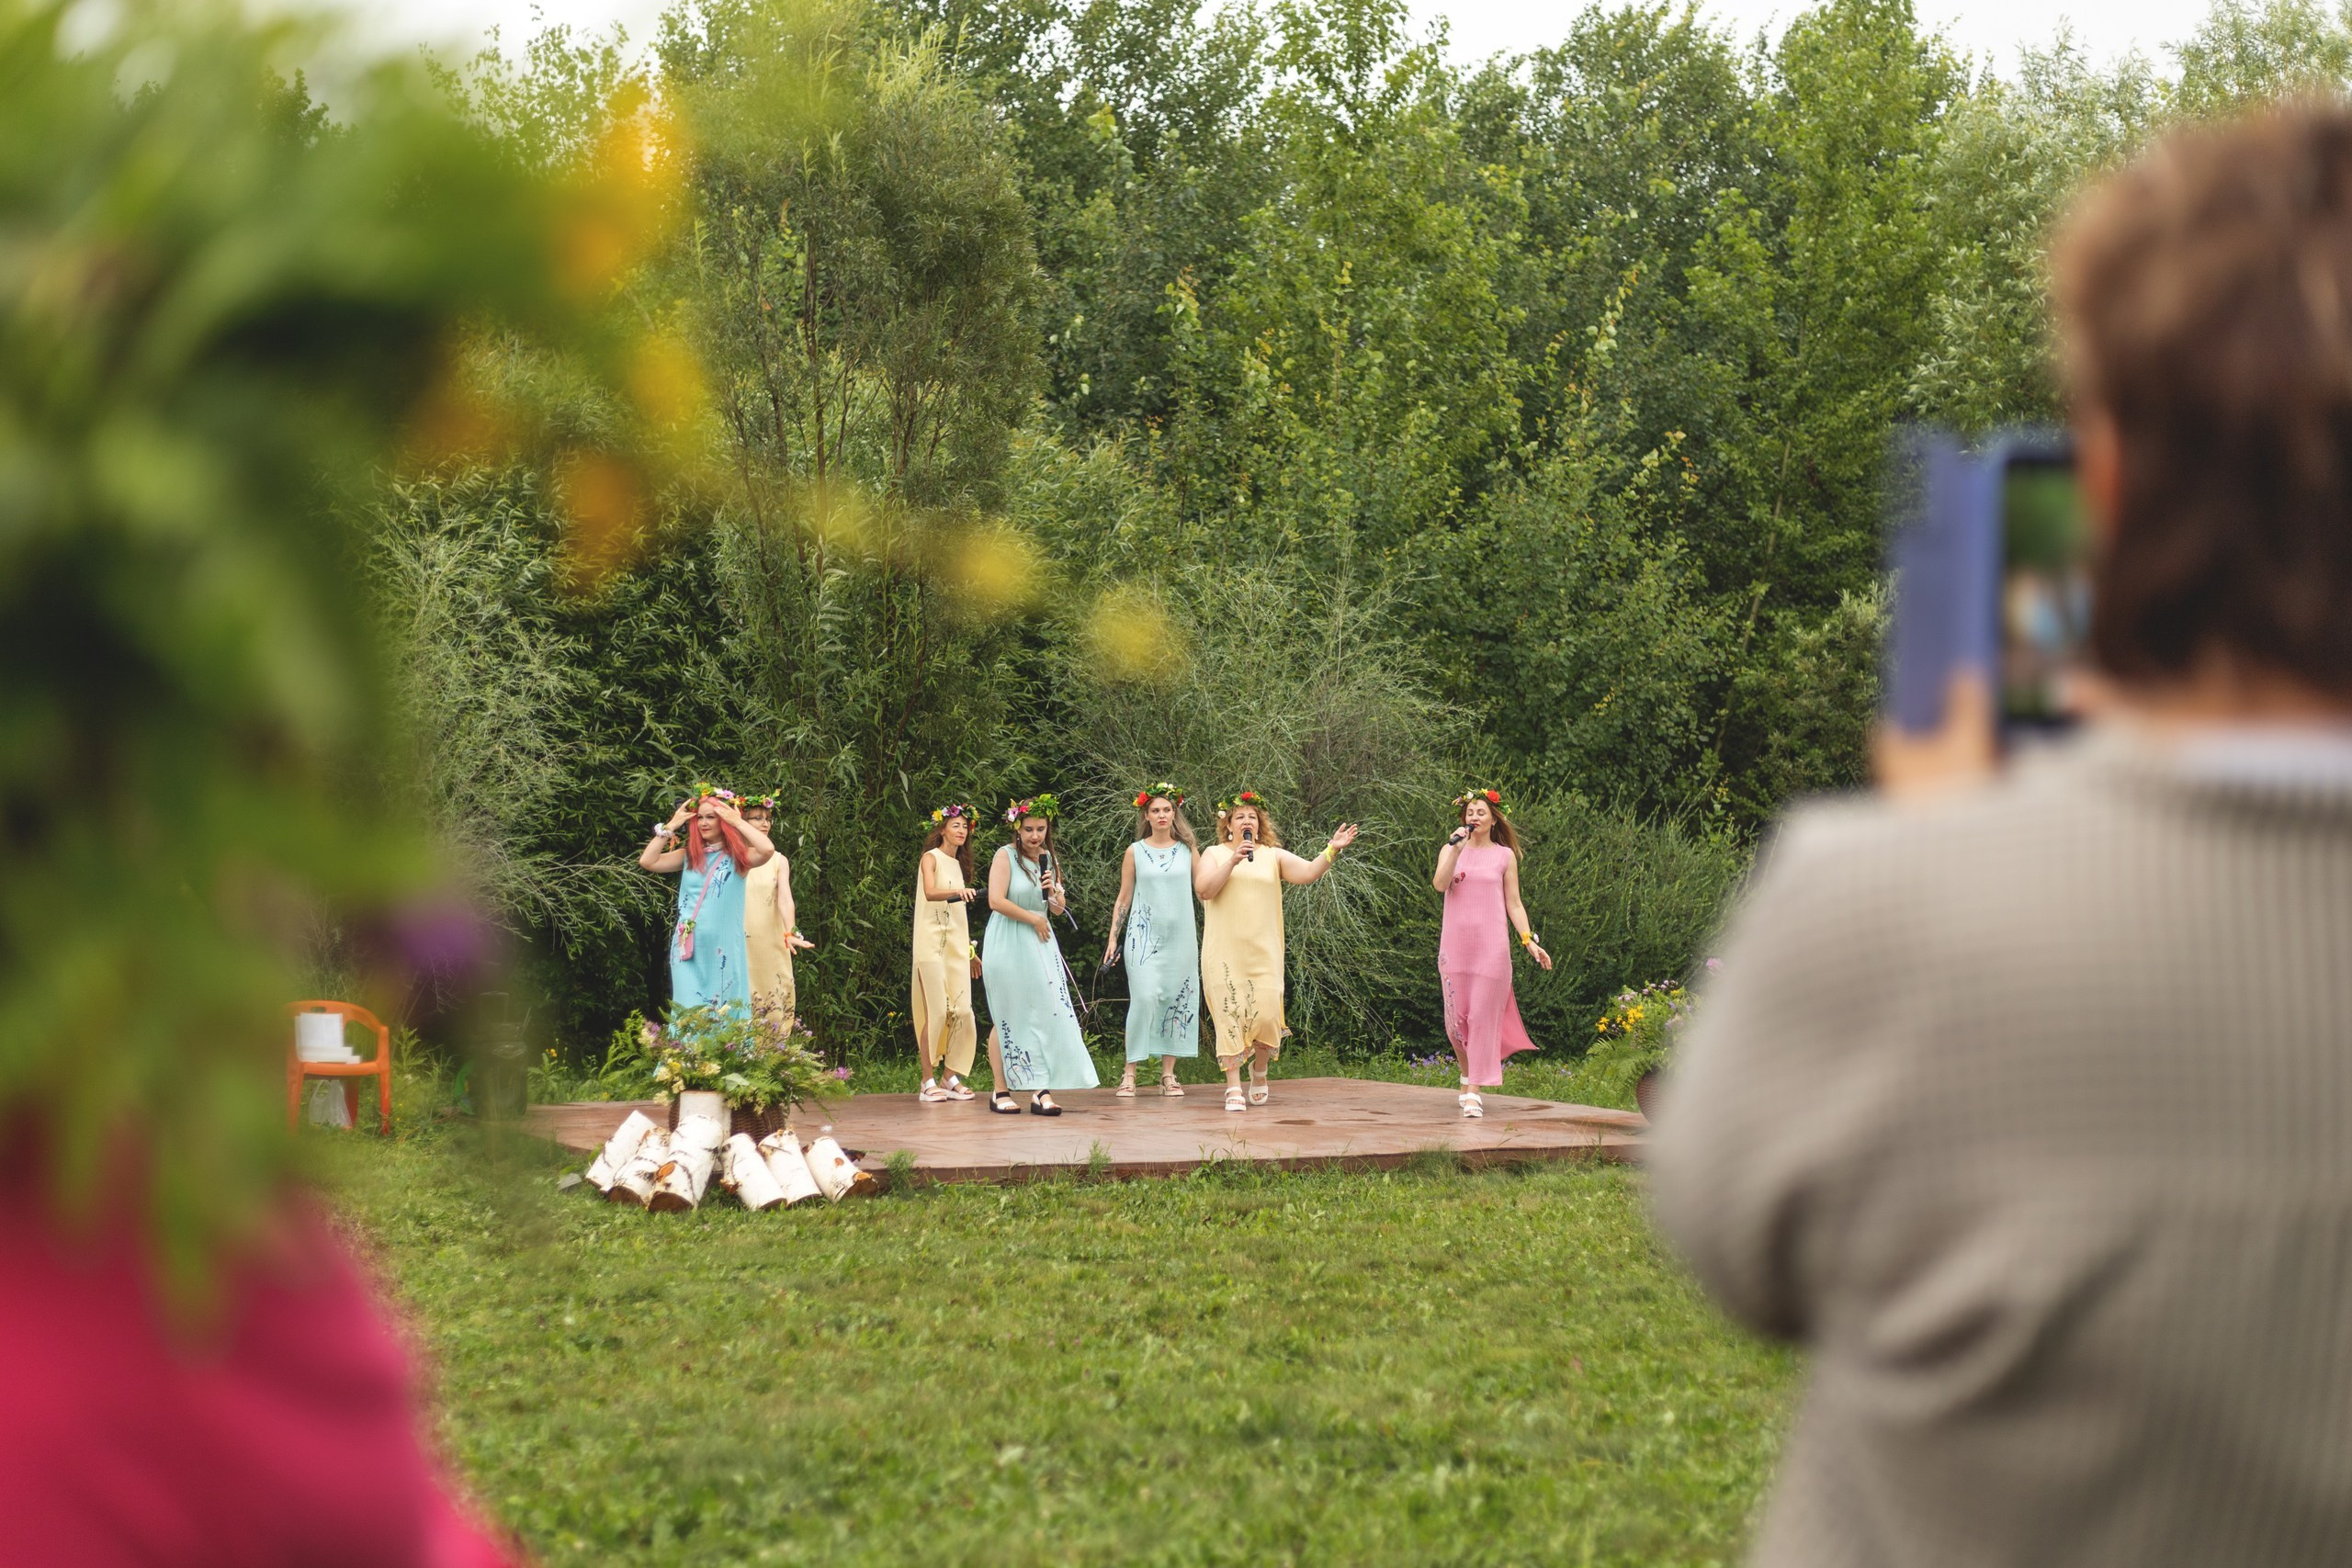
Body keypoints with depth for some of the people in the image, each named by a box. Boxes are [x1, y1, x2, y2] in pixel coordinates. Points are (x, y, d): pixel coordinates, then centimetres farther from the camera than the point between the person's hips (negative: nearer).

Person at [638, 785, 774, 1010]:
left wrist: (737, 821, -13)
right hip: (689, 948, 2)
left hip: (723, 949, -2)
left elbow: (767, 849, -21)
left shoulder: (737, 856, -1)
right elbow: (647, 861, -1)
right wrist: (671, 826, -1)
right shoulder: (688, 856, 9)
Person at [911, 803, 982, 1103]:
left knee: (962, 1011, -1)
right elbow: (930, 892, -21)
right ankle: (929, 1081, -7)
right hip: (933, 942, -7)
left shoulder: (958, 865, 19)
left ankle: (952, 1078, 7)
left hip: (957, 944, 7)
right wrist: (957, 891, -39)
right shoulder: (931, 858, -2)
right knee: (936, 1011, -12)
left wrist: (971, 950, 23)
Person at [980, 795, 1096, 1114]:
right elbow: (996, 900, -17)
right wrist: (1033, 918, -9)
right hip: (1007, 946, -5)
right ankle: (1000, 1092, 9)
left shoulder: (1050, 860, 12)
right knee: (1008, 1019, 1)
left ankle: (1041, 1091, -10)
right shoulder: (1006, 856, -7)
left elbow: (1059, 910, 18)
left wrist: (1054, 892, -4)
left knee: (1047, 1015, -6)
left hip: (1039, 945, 5)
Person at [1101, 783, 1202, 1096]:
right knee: (1145, 998, -14)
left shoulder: (1188, 849, 7)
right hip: (1144, 935, -2)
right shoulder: (1135, 852, 5)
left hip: (1181, 937, 2)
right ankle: (1130, 1073, -9)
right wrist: (1112, 937, 4)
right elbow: (1123, 899, 8)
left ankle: (1168, 1074, 6)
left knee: (1177, 1000, 0)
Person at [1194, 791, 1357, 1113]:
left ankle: (1260, 1068, 22)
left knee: (1266, 1015, -7)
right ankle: (1233, 1088, -2)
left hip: (1262, 952, 1)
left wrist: (1332, 850, -17)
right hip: (1225, 952, -1)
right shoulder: (1214, 854, 9)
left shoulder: (1273, 856, 11)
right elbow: (1203, 890, -6)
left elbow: (1307, 872, -2)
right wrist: (1233, 861, -15)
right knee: (1230, 1016, -6)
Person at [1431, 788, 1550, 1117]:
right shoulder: (1450, 850, 9)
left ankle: (1474, 1092, -7)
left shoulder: (1504, 855, 7)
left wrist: (1530, 941, -2)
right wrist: (1457, 849, -16)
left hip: (1491, 945, -1)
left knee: (1483, 1016, -6)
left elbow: (1514, 904, 7)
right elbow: (1439, 884, -10)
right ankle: (1467, 1078, 26)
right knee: (1456, 1017, 4)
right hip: (1455, 943, 1)